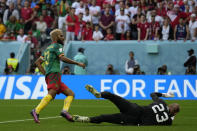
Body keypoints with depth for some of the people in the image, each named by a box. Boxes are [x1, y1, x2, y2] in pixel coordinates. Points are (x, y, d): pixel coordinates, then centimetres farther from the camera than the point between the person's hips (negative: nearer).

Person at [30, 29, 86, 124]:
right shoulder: (57, 46, 3)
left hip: (48, 75, 9)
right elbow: (62, 58, -14)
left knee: (70, 94, 7)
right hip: (54, 74, -9)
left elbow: (38, 62, 25)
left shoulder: (48, 49, 27)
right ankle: (36, 111, -39)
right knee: (51, 94, -26)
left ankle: (65, 111, -16)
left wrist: (45, 73, 17)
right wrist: (78, 63, -8)